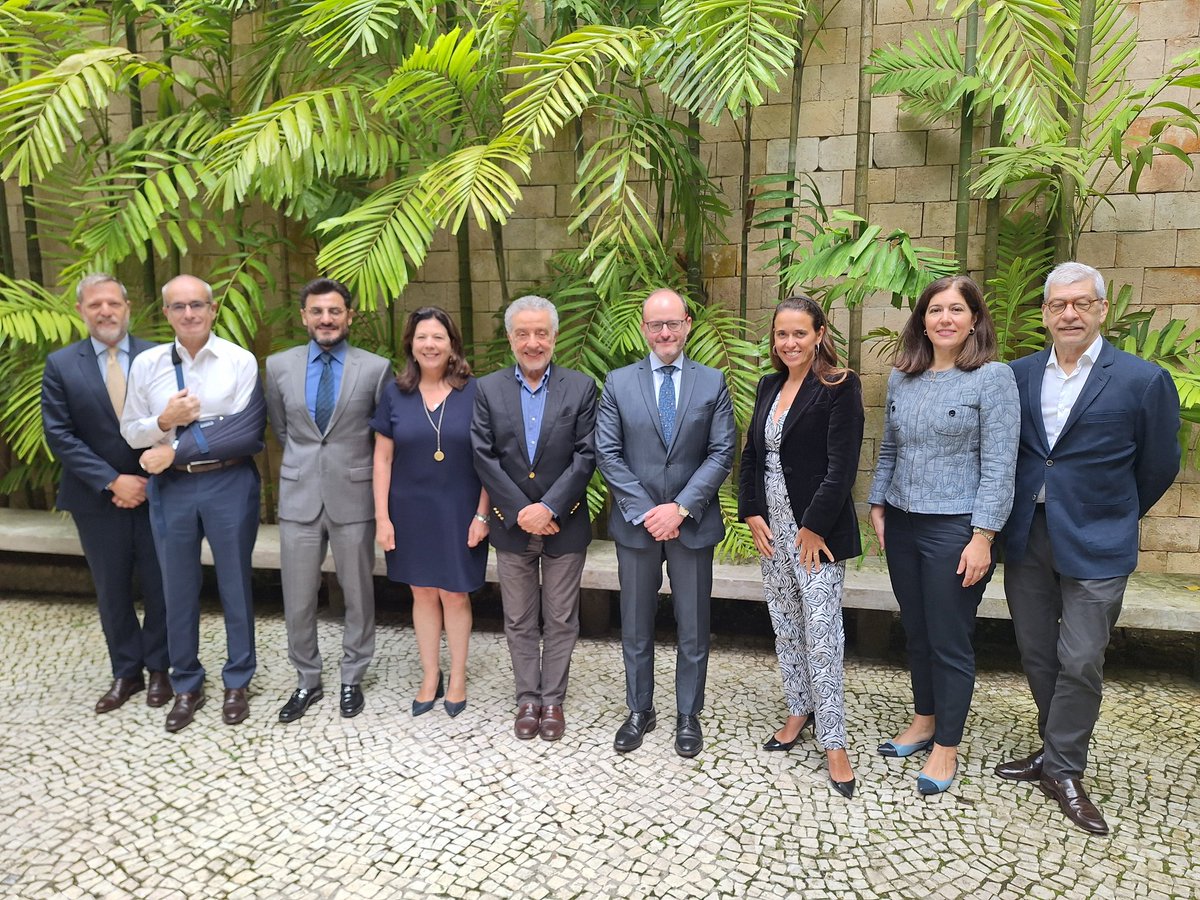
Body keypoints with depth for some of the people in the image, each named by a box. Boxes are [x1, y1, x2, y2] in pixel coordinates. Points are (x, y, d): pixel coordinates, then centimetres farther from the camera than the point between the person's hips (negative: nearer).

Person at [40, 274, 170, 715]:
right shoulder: (60, 365, -1)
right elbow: (59, 436, -5)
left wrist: (149, 481, -11)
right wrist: (113, 481, -13)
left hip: (154, 492, -1)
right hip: (98, 499, 1)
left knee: (159, 587, 8)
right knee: (112, 591, 12)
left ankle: (158, 668, 26)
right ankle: (126, 672, 28)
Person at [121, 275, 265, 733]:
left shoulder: (240, 361, -7)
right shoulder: (146, 364, 3)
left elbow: (243, 432, -12)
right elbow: (130, 432, 8)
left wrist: (176, 448, -12)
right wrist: (164, 421, -13)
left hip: (229, 485, -3)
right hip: (171, 487, 3)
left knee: (234, 584, 9)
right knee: (178, 590, 13)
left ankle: (237, 682, 28)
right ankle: (186, 686, 31)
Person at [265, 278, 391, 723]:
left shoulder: (376, 368, -6)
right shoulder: (278, 366, 3)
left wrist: (349, 465, 9)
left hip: (353, 495, -2)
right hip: (299, 497, 2)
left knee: (358, 595, 10)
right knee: (297, 600, 9)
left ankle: (352, 679, 29)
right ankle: (307, 680, 29)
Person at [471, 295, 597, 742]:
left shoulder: (581, 387, -2)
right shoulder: (488, 390, 1)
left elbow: (585, 456, -8)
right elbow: (484, 457, -6)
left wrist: (549, 508, -17)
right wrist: (520, 512, -13)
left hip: (564, 525, -1)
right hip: (512, 526, 1)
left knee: (561, 620, 10)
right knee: (519, 621, 13)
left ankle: (553, 700, 26)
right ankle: (527, 699, 28)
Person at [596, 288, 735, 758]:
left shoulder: (713, 382, 1)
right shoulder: (618, 383, 1)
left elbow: (722, 453, -5)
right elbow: (607, 453, -4)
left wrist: (680, 508, -15)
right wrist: (645, 511, -12)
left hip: (693, 524, 0)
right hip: (635, 524, 1)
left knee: (693, 628, 11)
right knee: (636, 627, 13)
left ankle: (688, 715, 29)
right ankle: (639, 710, 32)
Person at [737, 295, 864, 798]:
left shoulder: (839, 388, -10)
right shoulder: (769, 386, 11)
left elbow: (842, 466, -15)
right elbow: (751, 453, 13)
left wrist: (814, 528, -16)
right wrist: (751, 513, 4)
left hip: (817, 531, -7)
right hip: (772, 529, 7)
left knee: (822, 634, -2)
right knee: (784, 627, 15)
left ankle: (833, 742, 10)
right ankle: (799, 710, 33)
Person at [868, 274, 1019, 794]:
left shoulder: (993, 378, -8)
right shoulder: (902, 378, 7)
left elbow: (999, 466, -12)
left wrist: (983, 537, -16)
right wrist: (877, 507, 11)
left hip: (955, 529, -5)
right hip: (902, 524, 5)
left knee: (950, 642, 5)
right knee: (916, 633, 17)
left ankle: (946, 746, 22)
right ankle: (924, 722, 35)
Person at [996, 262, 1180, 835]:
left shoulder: (1143, 381, -6)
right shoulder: (1019, 375, 3)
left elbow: (1159, 465, 3)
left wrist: (1114, 517, 11)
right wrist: (1022, 509, 11)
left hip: (1094, 546, -4)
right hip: (1026, 539, 4)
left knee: (1079, 664, 0)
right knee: (1036, 655, 13)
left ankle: (1063, 771, 17)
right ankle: (1057, 750, 31)